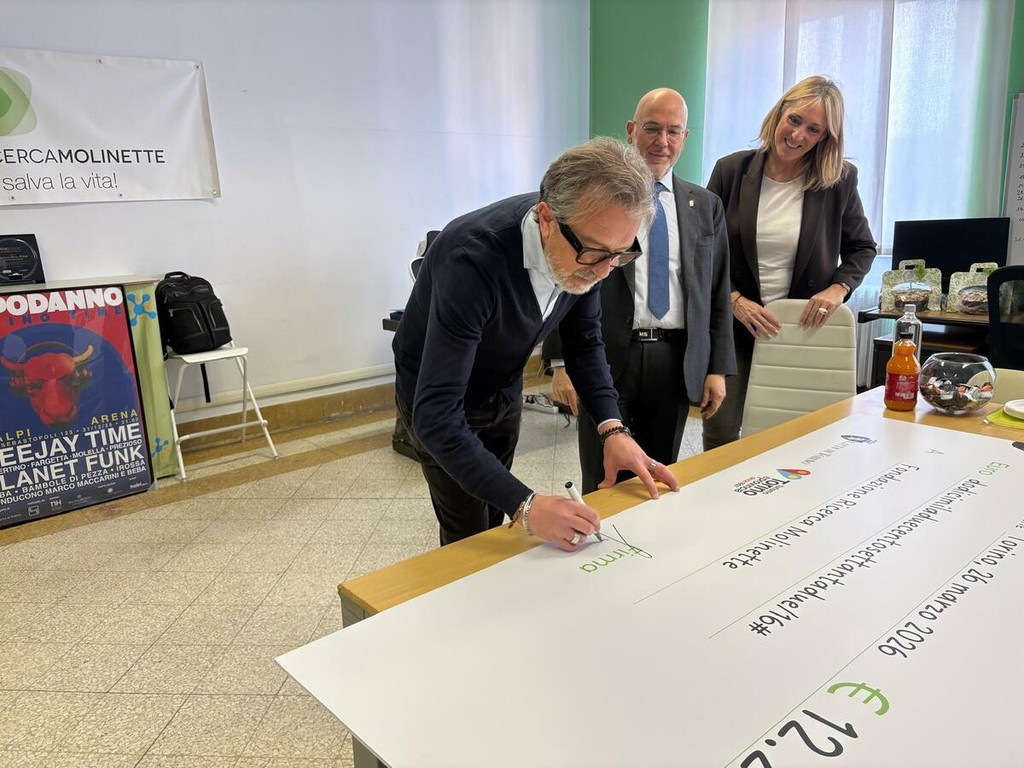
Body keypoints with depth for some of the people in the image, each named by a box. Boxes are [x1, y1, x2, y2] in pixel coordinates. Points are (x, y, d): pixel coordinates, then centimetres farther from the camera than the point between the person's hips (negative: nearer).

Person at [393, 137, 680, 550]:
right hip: (439, 400, -5)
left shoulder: (584, 252, -20)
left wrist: (613, 429, -19)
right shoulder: (474, 259, -40)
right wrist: (525, 506, -49)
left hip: (504, 391, 6)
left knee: (495, 521, 19)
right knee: (471, 539, 4)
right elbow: (436, 415, -42)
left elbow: (584, 341, -5)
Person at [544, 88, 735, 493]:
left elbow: (718, 292, 12)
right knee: (602, 488, 4)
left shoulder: (706, 206, 11)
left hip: (675, 363, 3)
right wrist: (562, 362, -8)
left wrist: (718, 368, 6)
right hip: (606, 358, -3)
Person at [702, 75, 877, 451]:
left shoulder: (840, 180, -1)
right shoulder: (731, 170, -2)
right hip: (734, 325, 0)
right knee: (719, 442, 2)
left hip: (805, 330, 1)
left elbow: (862, 248, 11)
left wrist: (838, 289, -8)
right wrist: (735, 300, -11)